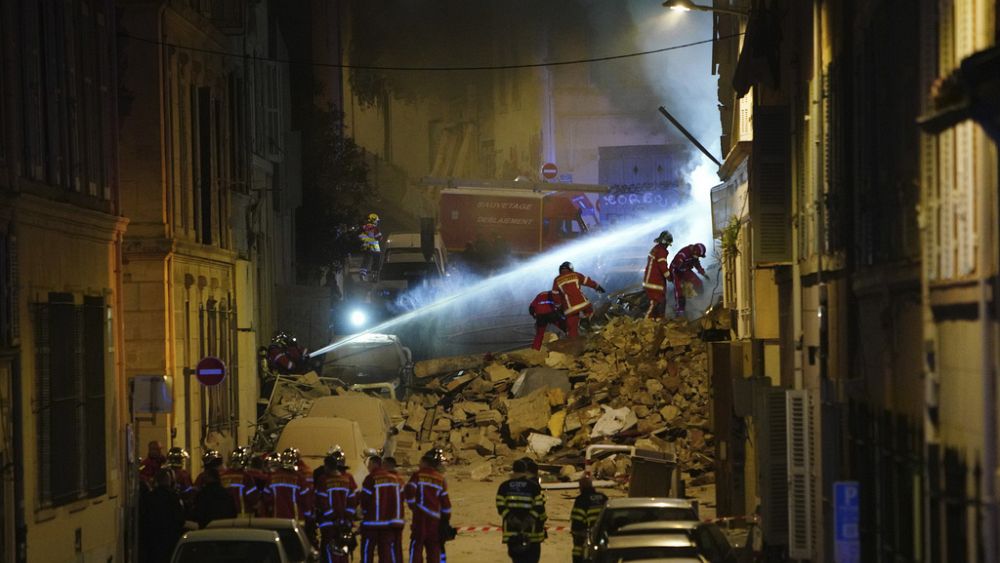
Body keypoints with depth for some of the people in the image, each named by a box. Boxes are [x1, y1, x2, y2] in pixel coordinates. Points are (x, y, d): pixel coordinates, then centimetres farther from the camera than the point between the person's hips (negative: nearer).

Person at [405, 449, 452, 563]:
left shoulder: (417, 475, -1)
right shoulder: (441, 479, 7)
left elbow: (410, 492, -12)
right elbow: (445, 501, 8)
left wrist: (413, 507, 4)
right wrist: (447, 521, 15)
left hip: (420, 515, -3)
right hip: (435, 518, 3)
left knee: (417, 545, -4)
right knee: (434, 548, 8)